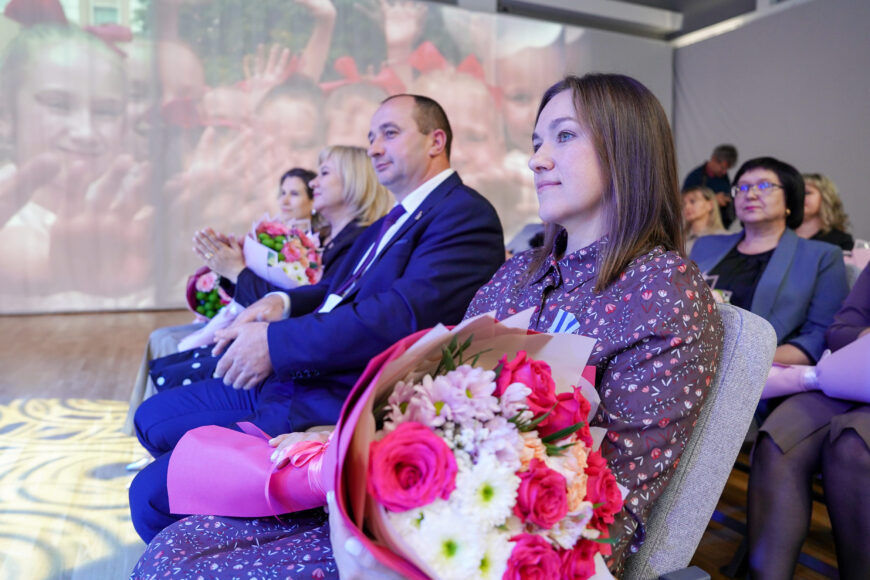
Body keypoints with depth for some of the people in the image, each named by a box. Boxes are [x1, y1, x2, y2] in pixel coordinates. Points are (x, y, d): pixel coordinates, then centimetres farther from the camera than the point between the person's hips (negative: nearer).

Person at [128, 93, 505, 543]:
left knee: (153, 494, -13)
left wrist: (276, 342, -21)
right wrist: (282, 301, 1)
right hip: (290, 379, 10)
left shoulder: (466, 215, -12)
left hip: (338, 405, -10)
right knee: (152, 418, 17)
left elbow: (405, 313, -25)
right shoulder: (394, 221, 20)